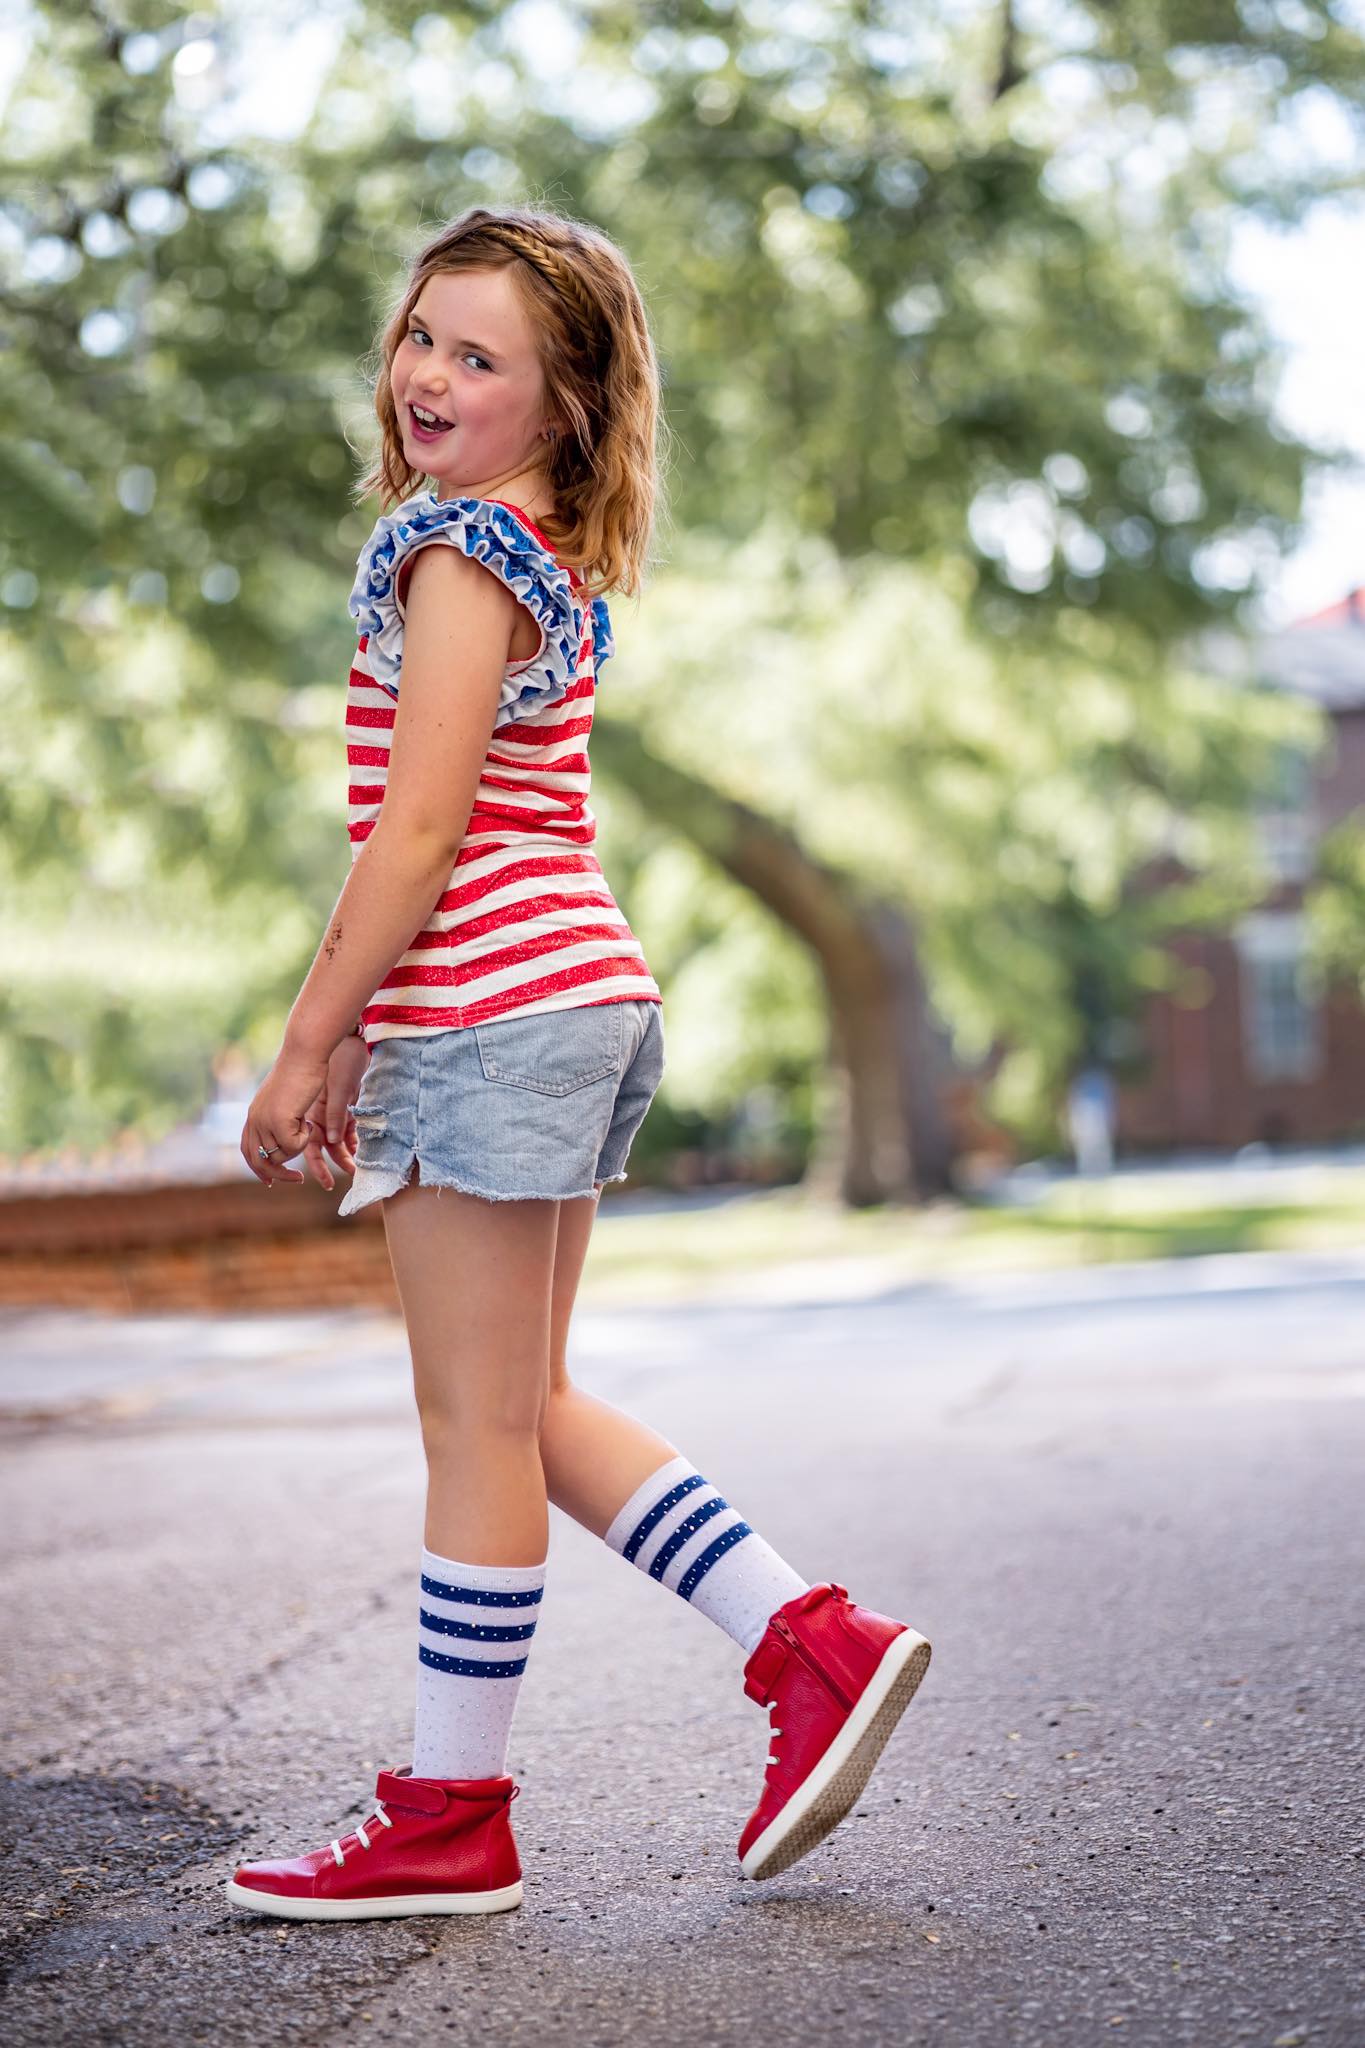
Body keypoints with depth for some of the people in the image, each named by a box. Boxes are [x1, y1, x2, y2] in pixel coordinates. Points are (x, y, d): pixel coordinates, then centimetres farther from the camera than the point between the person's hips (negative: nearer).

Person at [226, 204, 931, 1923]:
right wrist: (357, 1030, 21)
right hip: (579, 1005, 10)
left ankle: (448, 1820, 10)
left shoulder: (457, 552, -10)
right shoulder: (542, 561, 19)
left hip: (492, 1012, -10)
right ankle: (813, 1643, 14)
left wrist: (308, 1047, -12)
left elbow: (420, 830, -16)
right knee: (525, 1408, 17)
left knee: (480, 1424, -1)